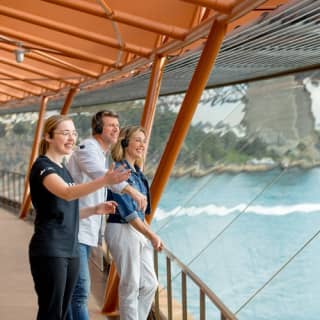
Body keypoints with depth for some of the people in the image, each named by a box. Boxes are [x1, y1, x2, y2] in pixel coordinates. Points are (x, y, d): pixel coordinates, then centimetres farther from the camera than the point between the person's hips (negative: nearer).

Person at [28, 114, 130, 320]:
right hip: (49, 251, -8)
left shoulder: (63, 169, 16)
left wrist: (94, 210, 6)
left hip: (71, 251, 9)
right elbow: (67, 193, -31)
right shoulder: (42, 166, -10)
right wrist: (105, 181, -43)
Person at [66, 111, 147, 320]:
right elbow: (100, 173, -32)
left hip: (88, 231, 10)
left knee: (74, 290, 14)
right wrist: (130, 189, -44)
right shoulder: (87, 148, -10)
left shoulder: (105, 155, 20)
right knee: (80, 290, -13)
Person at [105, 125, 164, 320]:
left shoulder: (137, 172, 14)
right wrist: (151, 235, -15)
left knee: (150, 284, 10)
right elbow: (127, 210, -16)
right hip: (122, 231, -9)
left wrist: (151, 234, 13)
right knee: (131, 286, -2)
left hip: (139, 231, 9)